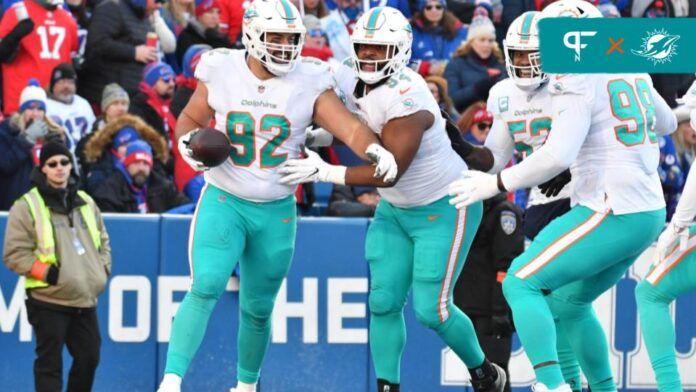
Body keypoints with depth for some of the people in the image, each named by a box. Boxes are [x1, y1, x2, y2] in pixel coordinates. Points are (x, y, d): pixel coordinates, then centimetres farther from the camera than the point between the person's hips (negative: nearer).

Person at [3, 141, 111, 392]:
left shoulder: (85, 203, 13)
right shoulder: (27, 206, -5)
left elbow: (102, 240, 25)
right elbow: (14, 253, -8)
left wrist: (103, 268, 9)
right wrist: (46, 272, -17)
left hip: (85, 300, 6)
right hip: (49, 300, -6)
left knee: (88, 357, 11)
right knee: (50, 362, -4)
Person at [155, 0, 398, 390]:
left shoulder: (309, 83, -6)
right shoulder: (221, 73, -6)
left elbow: (351, 127, -14)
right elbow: (191, 118, 10)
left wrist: (375, 149, -35)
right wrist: (188, 141, -13)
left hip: (276, 212, 2)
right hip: (224, 202, -2)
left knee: (258, 309, 11)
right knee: (206, 288, -21)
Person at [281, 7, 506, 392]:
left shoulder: (406, 99, -31)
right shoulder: (350, 81, -8)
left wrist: (325, 171, -32)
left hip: (443, 209, -8)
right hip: (395, 210, 8)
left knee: (431, 309, -7)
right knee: (384, 302, 0)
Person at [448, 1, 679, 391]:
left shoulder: (577, 85, -12)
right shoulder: (632, 72, 13)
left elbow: (558, 155, -24)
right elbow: (666, 123, 31)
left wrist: (495, 184, -16)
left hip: (612, 213, -9)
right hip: (648, 214, 9)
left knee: (521, 283, -6)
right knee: (568, 303, 22)